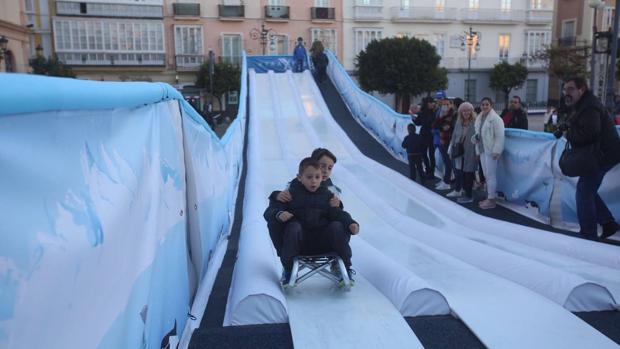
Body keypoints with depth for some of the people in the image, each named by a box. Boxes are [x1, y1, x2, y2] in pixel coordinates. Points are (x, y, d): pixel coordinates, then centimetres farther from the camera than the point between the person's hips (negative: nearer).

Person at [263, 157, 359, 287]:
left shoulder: (327, 195, 12)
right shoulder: (291, 194, 4)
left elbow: (338, 213, 0)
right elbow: (269, 212, -2)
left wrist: (351, 223, -22)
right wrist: (278, 214, -27)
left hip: (323, 242, 2)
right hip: (300, 241, -1)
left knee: (338, 226, -24)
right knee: (293, 226, -32)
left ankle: (346, 267, -6)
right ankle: (288, 270, -16)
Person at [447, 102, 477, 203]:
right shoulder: (458, 123, 8)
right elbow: (454, 136, 13)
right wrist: (452, 149, 13)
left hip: (470, 153, -6)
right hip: (459, 152, 6)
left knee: (468, 174, 3)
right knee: (459, 172, 19)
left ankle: (469, 196, 16)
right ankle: (458, 190, 37)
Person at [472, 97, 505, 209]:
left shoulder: (495, 118, -12)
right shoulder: (479, 118, 14)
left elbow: (499, 136, -17)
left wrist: (496, 151, -22)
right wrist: (475, 137, 2)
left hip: (491, 151, -9)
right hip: (482, 150, 9)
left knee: (491, 175, -6)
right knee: (487, 175, 15)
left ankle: (491, 200, 0)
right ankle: (489, 197, 24)